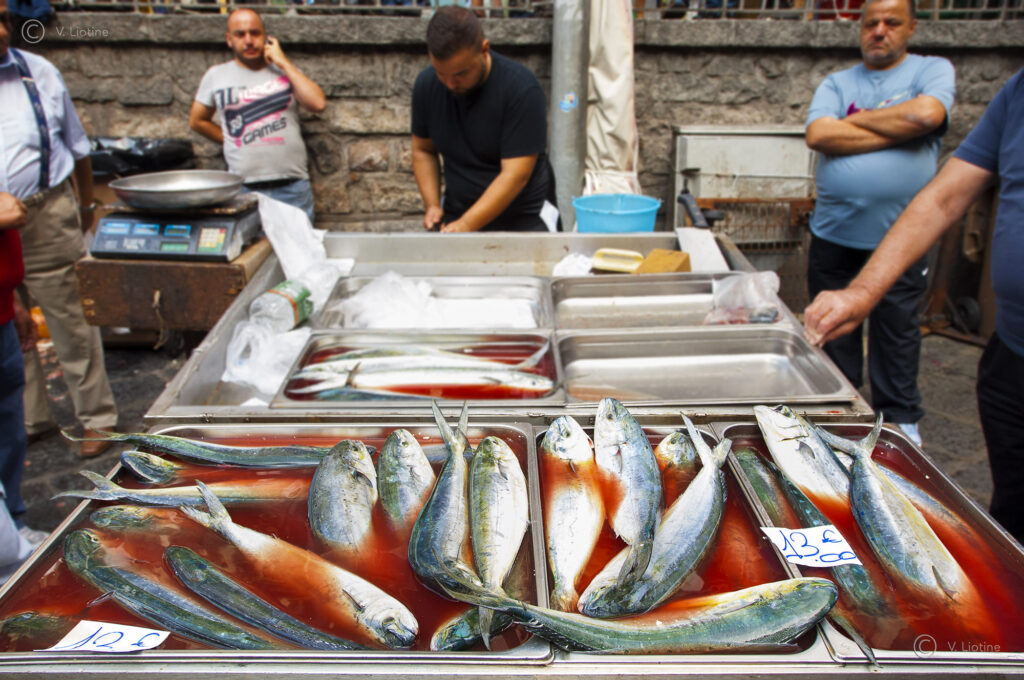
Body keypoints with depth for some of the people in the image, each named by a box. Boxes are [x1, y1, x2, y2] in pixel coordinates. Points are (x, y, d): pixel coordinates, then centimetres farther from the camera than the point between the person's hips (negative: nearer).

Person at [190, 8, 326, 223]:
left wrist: (283, 63, -5)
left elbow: (318, 104, -9)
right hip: (243, 189, 0)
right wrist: (231, 140, 10)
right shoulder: (216, 76, 11)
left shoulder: (285, 71, 9)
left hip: (293, 188, 0)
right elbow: (197, 121, 19)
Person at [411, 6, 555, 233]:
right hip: (456, 214, 4)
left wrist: (466, 226, -25)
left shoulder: (522, 87, -17)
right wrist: (432, 205, -2)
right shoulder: (427, 84, -1)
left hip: (523, 218, -3)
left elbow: (515, 175, -20)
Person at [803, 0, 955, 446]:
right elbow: (818, 135, -10)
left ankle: (900, 420, 23)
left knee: (896, 333, 7)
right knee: (834, 330, 11)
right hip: (834, 235, 2)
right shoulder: (837, 84, 10)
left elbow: (926, 115, -18)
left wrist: (856, 119, -6)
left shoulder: (933, 70, 5)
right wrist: (896, 131, -9)